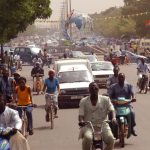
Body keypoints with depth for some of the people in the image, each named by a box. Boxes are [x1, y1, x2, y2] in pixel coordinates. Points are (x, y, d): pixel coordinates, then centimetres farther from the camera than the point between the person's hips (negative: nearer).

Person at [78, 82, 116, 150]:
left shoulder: (105, 99, 7)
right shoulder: (83, 101, 7)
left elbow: (112, 110, -3)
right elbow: (81, 115, 1)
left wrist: (113, 118, -25)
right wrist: (81, 121, -22)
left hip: (102, 126, 1)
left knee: (111, 139, -26)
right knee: (87, 138, -34)